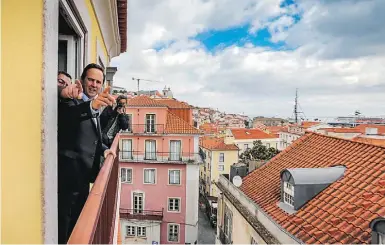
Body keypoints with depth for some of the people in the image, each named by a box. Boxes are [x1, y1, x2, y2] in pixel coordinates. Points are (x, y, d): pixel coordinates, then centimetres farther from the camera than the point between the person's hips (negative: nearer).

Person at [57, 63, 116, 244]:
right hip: (70, 173, -8)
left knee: (79, 221, 21)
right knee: (65, 223, 1)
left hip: (83, 174, 8)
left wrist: (104, 149, 2)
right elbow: (67, 114, -35)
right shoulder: (71, 101, -10)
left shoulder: (95, 107, 14)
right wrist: (92, 105, -53)